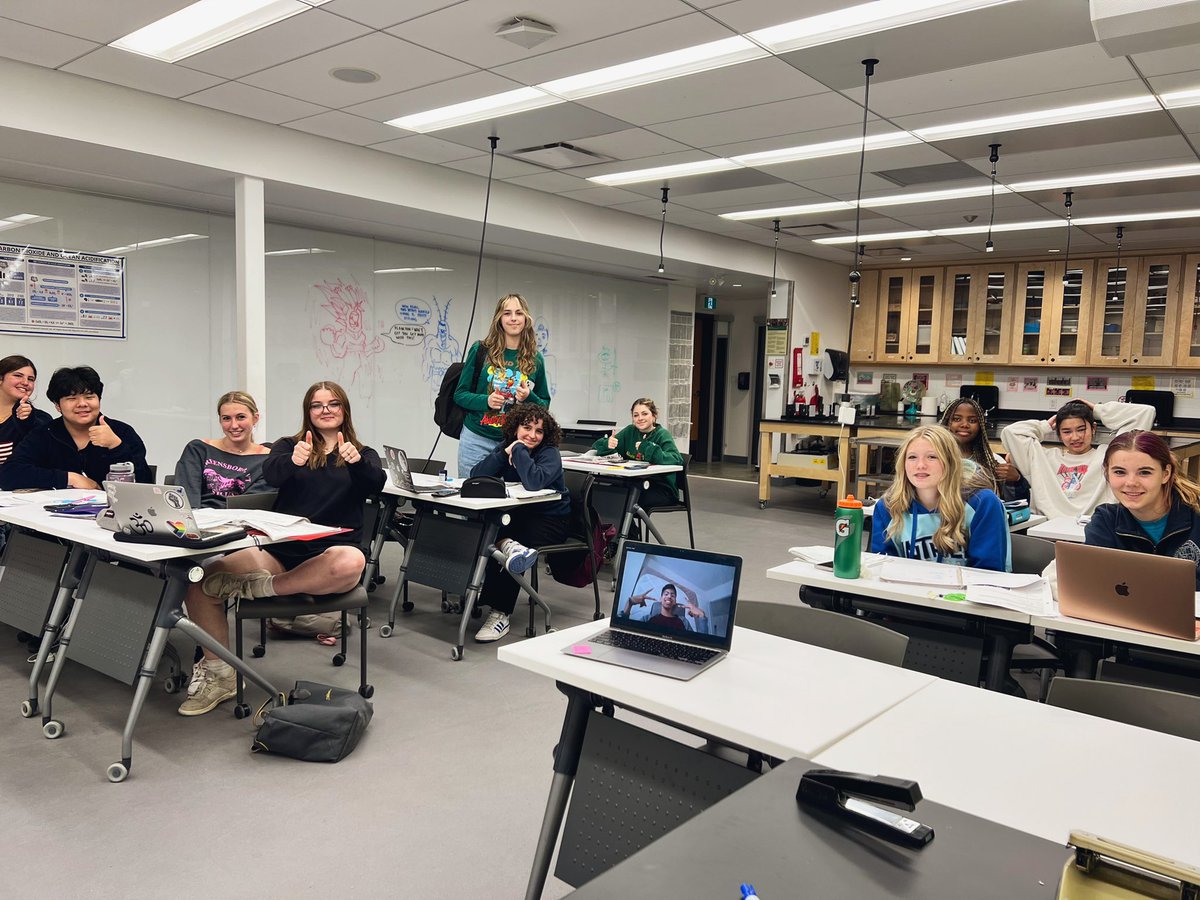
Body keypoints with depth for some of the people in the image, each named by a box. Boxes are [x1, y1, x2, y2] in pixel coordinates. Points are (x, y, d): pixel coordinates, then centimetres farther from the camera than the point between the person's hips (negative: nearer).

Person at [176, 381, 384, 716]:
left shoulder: (363, 454, 13)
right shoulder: (288, 445, 14)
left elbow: (376, 483, -10)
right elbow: (271, 473, -9)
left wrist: (357, 462, -32)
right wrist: (294, 461, -33)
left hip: (330, 554, -2)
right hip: (280, 550, 2)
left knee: (352, 562, -39)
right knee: (201, 582, -18)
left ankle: (260, 587, -22)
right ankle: (219, 675, -3)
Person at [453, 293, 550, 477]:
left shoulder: (535, 359, 5)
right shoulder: (481, 350, 0)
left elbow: (545, 404, 11)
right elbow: (460, 394, 2)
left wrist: (529, 398, -10)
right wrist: (486, 401, -16)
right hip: (477, 440, -1)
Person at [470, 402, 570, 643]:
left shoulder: (549, 453, -13)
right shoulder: (506, 446, 4)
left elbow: (534, 482, -35)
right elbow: (476, 475, -7)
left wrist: (519, 450, -24)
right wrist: (505, 454, -17)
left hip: (550, 519, -5)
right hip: (517, 513, 6)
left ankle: (500, 613, -17)